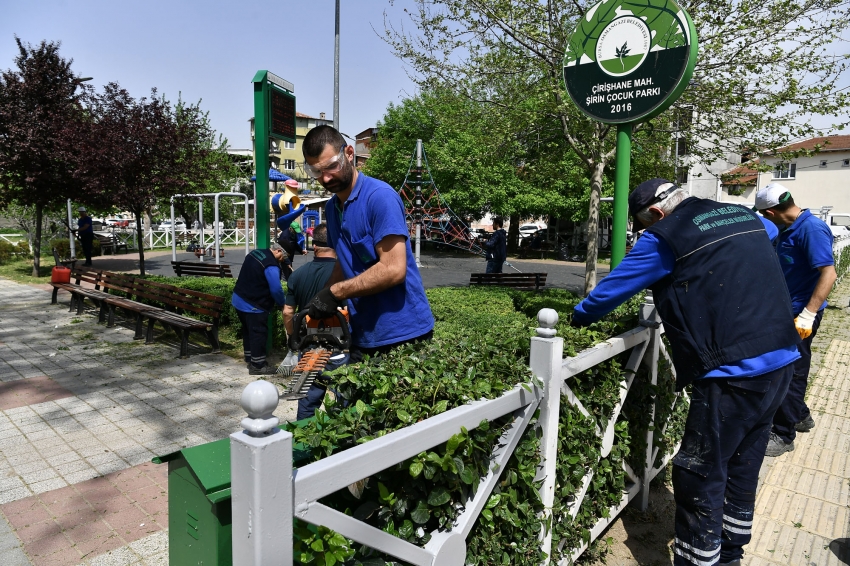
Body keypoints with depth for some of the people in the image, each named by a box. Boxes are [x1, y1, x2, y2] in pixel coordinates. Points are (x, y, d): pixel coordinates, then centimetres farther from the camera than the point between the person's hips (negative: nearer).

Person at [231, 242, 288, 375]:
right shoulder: (271, 266, -23)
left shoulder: (255, 253, 8)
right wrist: (282, 304, -7)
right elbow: (276, 290, -24)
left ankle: (250, 359, 32)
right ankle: (257, 366, 7)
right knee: (259, 334, 0)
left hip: (239, 299, 10)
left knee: (248, 331, 20)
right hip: (253, 305, -10)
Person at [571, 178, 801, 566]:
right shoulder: (744, 215, 13)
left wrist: (579, 316, 15)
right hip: (782, 360, 9)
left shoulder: (666, 236, -9)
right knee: (742, 466, 21)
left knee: (699, 477, 2)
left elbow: (615, 286, -3)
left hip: (734, 371, -9)